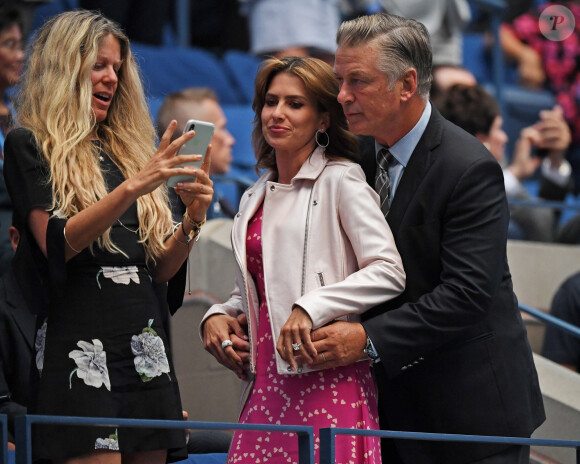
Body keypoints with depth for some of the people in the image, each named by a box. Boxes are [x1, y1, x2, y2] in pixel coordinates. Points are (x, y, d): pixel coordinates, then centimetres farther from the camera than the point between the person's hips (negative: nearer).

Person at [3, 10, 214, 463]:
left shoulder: (125, 152, 21)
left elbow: (161, 270, 17)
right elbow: (56, 243, -12)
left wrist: (193, 220, -2)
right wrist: (132, 188, -20)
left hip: (146, 351, 6)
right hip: (81, 351, -6)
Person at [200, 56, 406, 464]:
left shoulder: (341, 181, -2)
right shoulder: (256, 198, 20)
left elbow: (389, 273, -12)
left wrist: (310, 307, -19)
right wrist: (217, 316, 7)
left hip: (324, 380, -6)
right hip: (266, 381, 6)